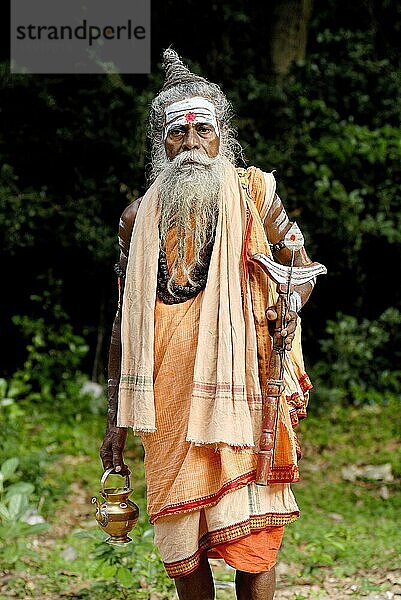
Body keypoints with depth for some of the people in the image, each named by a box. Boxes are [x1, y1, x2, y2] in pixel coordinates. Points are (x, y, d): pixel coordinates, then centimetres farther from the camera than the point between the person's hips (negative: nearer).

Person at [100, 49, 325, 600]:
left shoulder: (253, 195, 4)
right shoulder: (139, 219, 8)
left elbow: (302, 265, 14)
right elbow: (126, 324, 13)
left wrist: (293, 303, -11)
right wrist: (115, 421, 12)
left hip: (243, 393, -2)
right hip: (170, 401, 2)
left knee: (252, 545, -6)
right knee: (180, 549, 5)